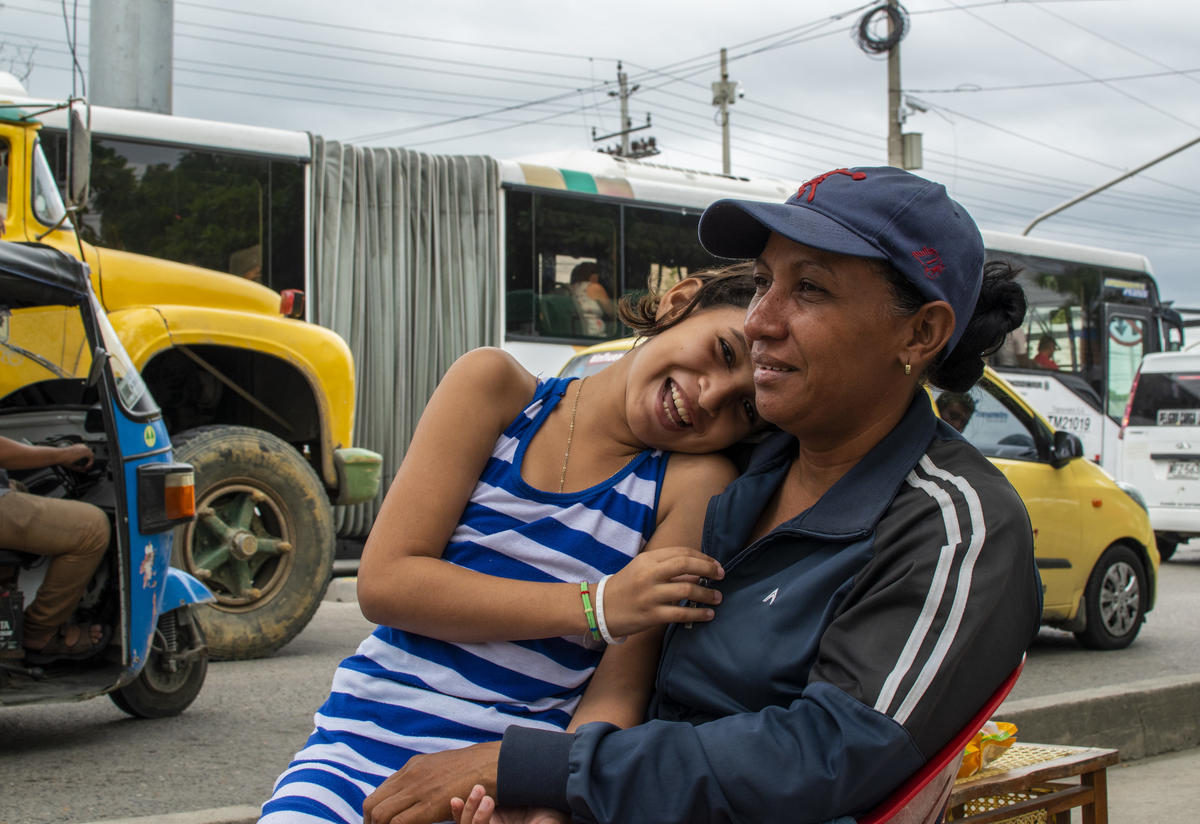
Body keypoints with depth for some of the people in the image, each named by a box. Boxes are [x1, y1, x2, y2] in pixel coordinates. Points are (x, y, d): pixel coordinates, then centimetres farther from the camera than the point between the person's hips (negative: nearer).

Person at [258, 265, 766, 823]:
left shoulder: (694, 483, -3)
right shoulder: (493, 385, 1)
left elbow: (616, 699, -8)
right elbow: (383, 583, -7)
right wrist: (596, 607, -13)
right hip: (361, 753, 0)